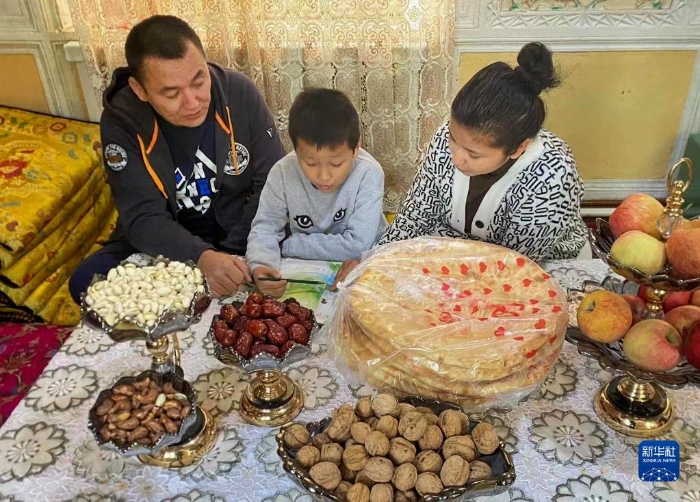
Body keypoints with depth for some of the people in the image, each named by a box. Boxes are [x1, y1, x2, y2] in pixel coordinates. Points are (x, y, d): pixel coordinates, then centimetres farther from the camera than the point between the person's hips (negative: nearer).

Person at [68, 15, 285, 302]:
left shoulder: (240, 93, -16)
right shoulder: (121, 120, -17)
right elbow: (143, 219, -20)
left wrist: (236, 254, -23)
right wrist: (202, 258, -40)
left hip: (240, 235, 0)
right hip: (163, 241, 1)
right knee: (86, 282, -19)